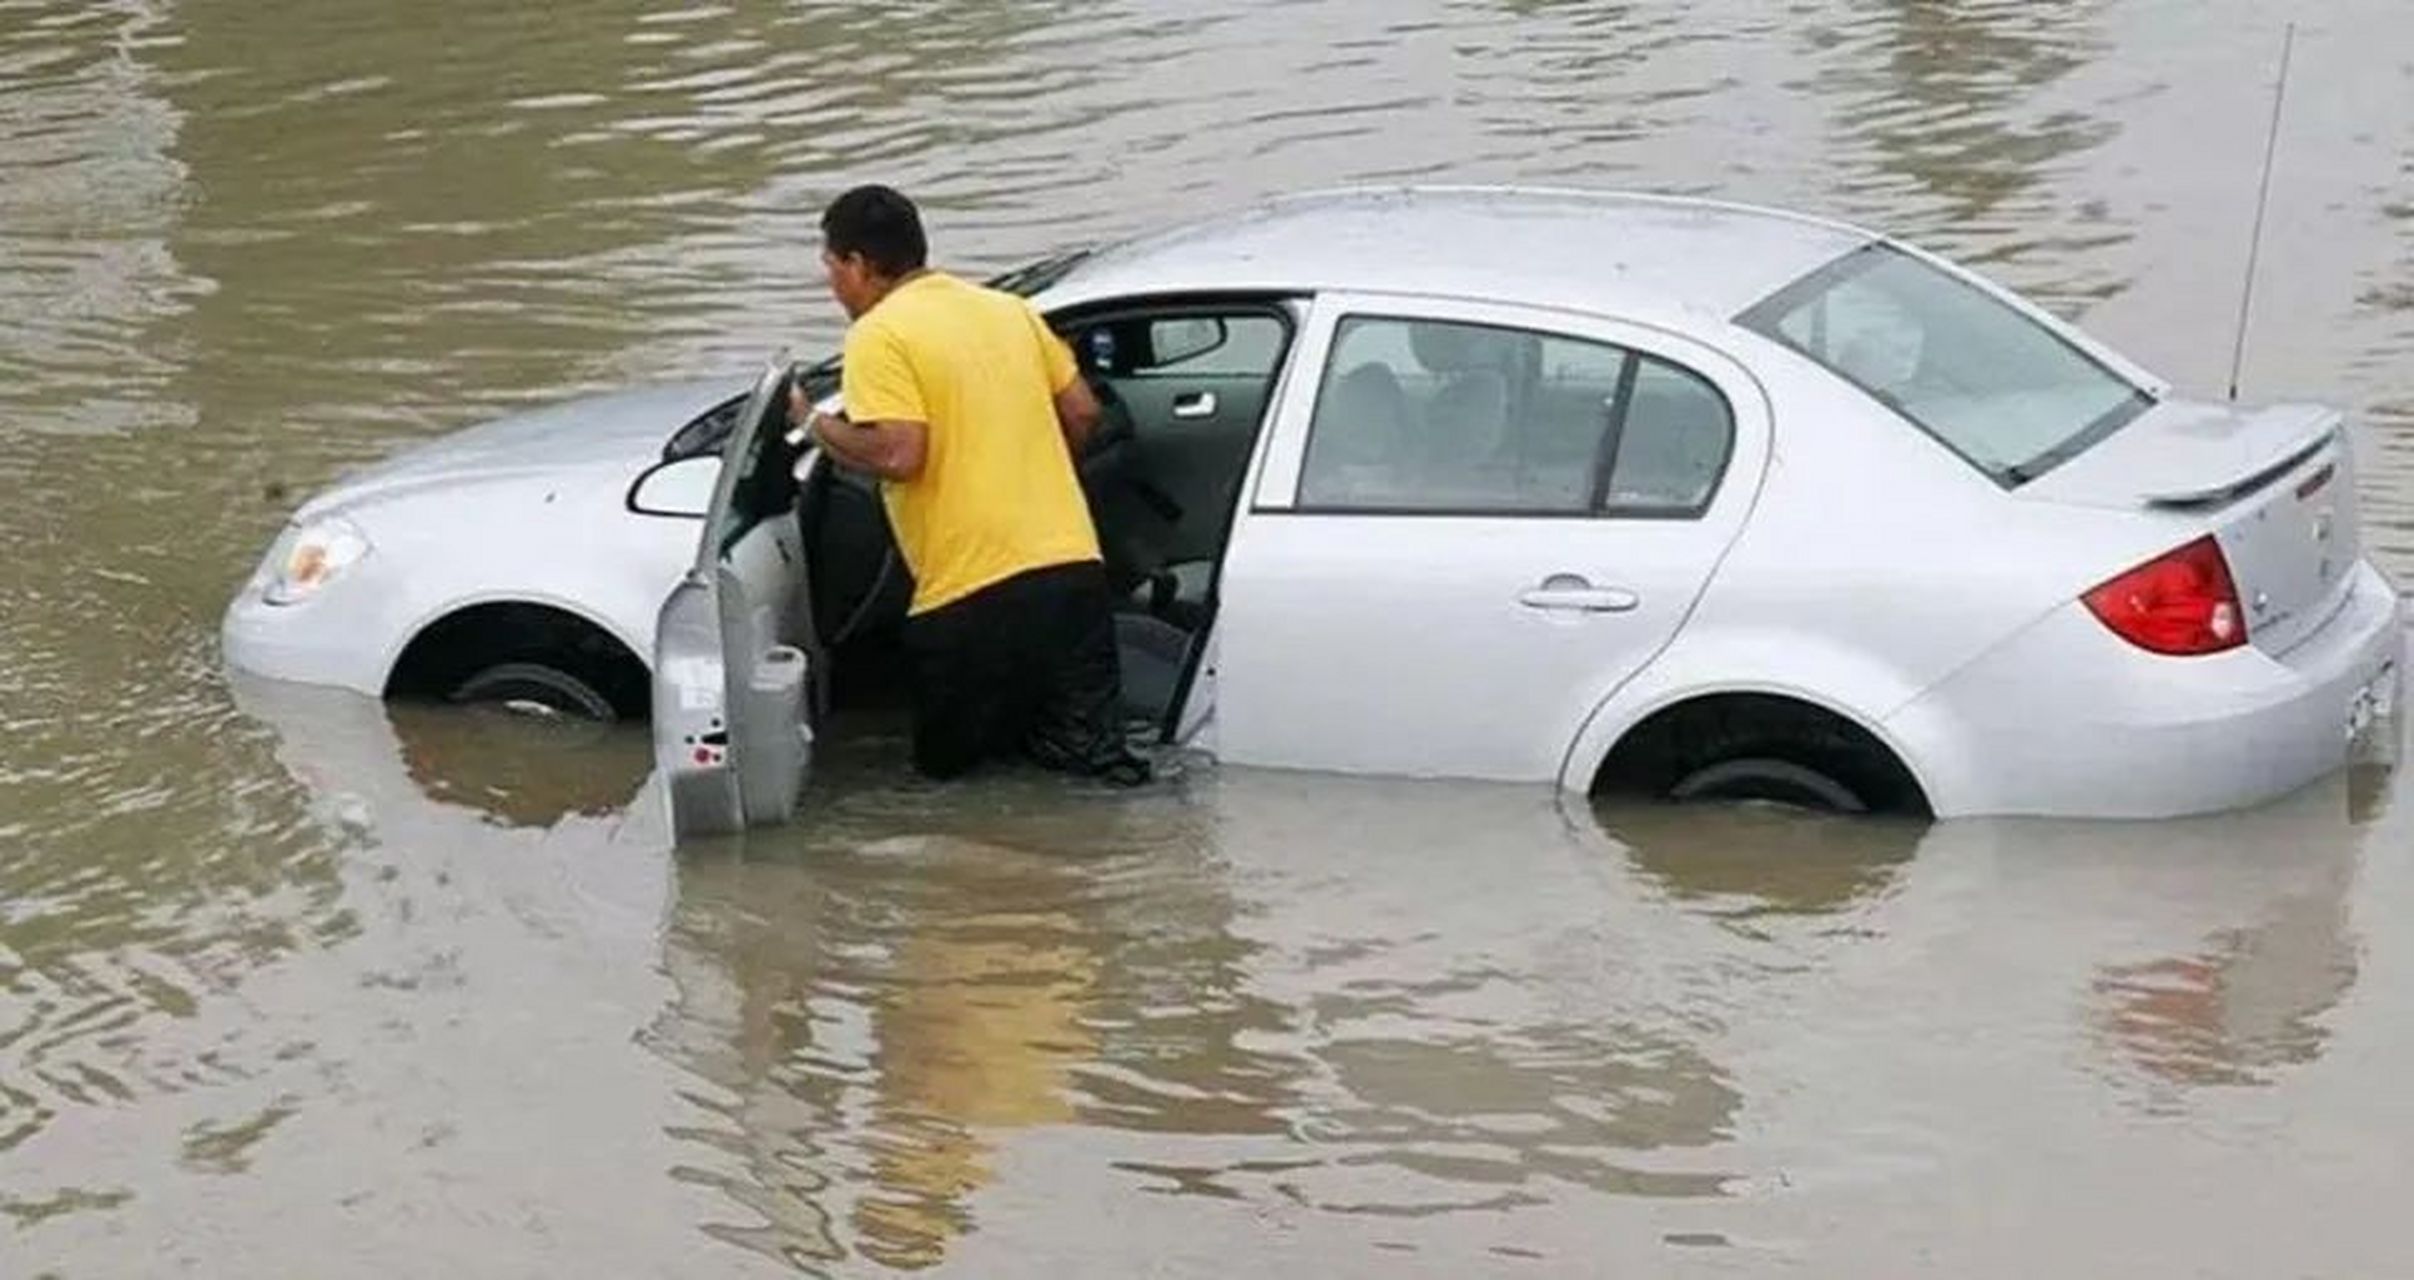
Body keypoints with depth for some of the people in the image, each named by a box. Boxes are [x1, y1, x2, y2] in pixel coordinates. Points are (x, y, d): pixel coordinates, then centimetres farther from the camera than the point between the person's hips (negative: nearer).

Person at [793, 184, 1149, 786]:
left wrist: (816, 423, 0)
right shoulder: (1010, 309, 15)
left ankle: (1058, 735, -3)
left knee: (945, 757, 11)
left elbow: (898, 455, -16)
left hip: (974, 591, -6)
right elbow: (1082, 411, 18)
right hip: (1075, 567, 6)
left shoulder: (878, 336, -6)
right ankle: (1086, 729, -6)